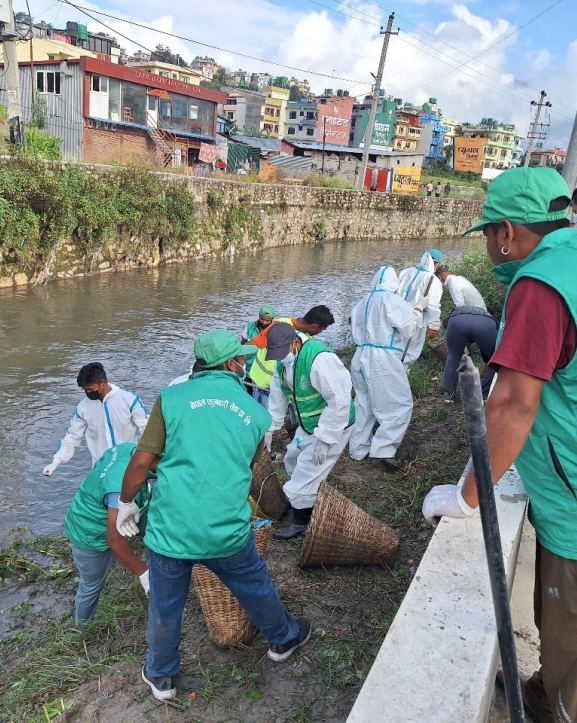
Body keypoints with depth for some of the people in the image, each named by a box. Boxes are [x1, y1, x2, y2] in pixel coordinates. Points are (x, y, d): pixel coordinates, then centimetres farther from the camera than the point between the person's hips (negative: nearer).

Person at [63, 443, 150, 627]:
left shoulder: (129, 448, -16)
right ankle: (83, 625, 45)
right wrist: (143, 573, -25)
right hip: (91, 537, -7)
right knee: (92, 586, 17)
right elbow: (116, 541, -34)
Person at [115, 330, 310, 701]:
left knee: (165, 608, 22)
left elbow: (142, 462, -6)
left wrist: (126, 503, 11)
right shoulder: (258, 414, 3)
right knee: (256, 587, 27)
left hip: (170, 528, 0)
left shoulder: (171, 397, -4)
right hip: (227, 530, 1)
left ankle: (161, 677, 46)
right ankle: (284, 639, 53)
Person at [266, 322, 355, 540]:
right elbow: (277, 397, 6)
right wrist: (269, 429, 4)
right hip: (308, 425, 9)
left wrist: (324, 439, -29)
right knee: (293, 461, 23)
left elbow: (340, 401, -32)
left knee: (307, 473, -5)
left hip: (332, 427, -9)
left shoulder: (320, 359, -33)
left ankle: (302, 521, 17)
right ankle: (308, 498, 47)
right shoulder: (283, 362, -5)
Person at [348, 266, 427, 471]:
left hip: (361, 357, 8)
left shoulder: (363, 302, 14)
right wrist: (419, 308, 6)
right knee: (400, 404, 0)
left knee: (364, 404, 17)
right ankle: (383, 450, -6)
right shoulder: (392, 300, -10)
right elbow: (409, 329, -5)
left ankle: (358, 449, 25)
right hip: (382, 360, -8)